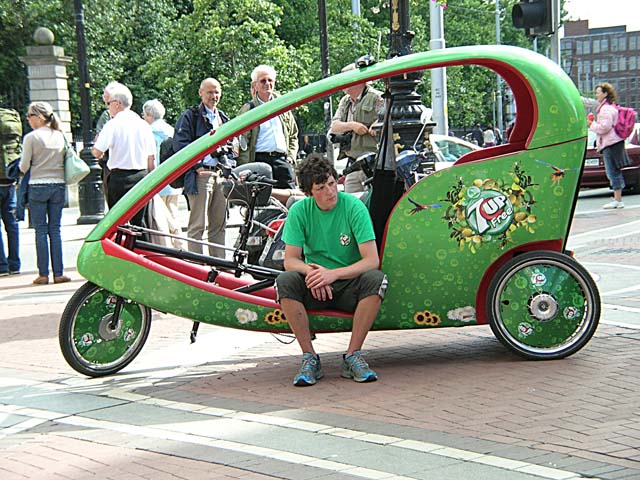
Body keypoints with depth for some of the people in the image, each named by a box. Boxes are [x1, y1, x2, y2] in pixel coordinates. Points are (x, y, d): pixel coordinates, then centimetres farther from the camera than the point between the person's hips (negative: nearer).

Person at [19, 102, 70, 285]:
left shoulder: (31, 137, -8)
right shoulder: (60, 136, 4)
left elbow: (24, 167, -7)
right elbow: (66, 161, 9)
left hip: (38, 186, -3)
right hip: (58, 185, 3)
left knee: (40, 230, 2)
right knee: (55, 229, 7)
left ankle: (43, 274, 1)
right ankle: (58, 273, 4)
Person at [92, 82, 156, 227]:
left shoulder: (113, 125, -9)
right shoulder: (143, 124, 7)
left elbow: (97, 152, -13)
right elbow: (151, 158, 11)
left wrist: (96, 143, 10)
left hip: (119, 178, -5)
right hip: (142, 176, 5)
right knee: (138, 220, 10)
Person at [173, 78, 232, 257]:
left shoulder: (224, 118, 23)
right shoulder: (190, 116, 2)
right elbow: (180, 145, -8)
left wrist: (222, 150, 6)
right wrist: (197, 166, -14)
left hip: (221, 174, 6)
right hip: (200, 174, -6)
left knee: (219, 225, 9)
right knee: (198, 225, -7)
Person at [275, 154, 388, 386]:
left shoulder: (354, 207, -12)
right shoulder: (299, 211, -5)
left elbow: (372, 260, -17)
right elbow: (290, 260, -6)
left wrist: (333, 274, -29)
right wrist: (310, 270, -28)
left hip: (349, 284, -1)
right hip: (314, 288, 1)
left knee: (376, 278, -32)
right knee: (285, 281, -29)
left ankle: (352, 356, -23)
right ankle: (310, 358, -22)